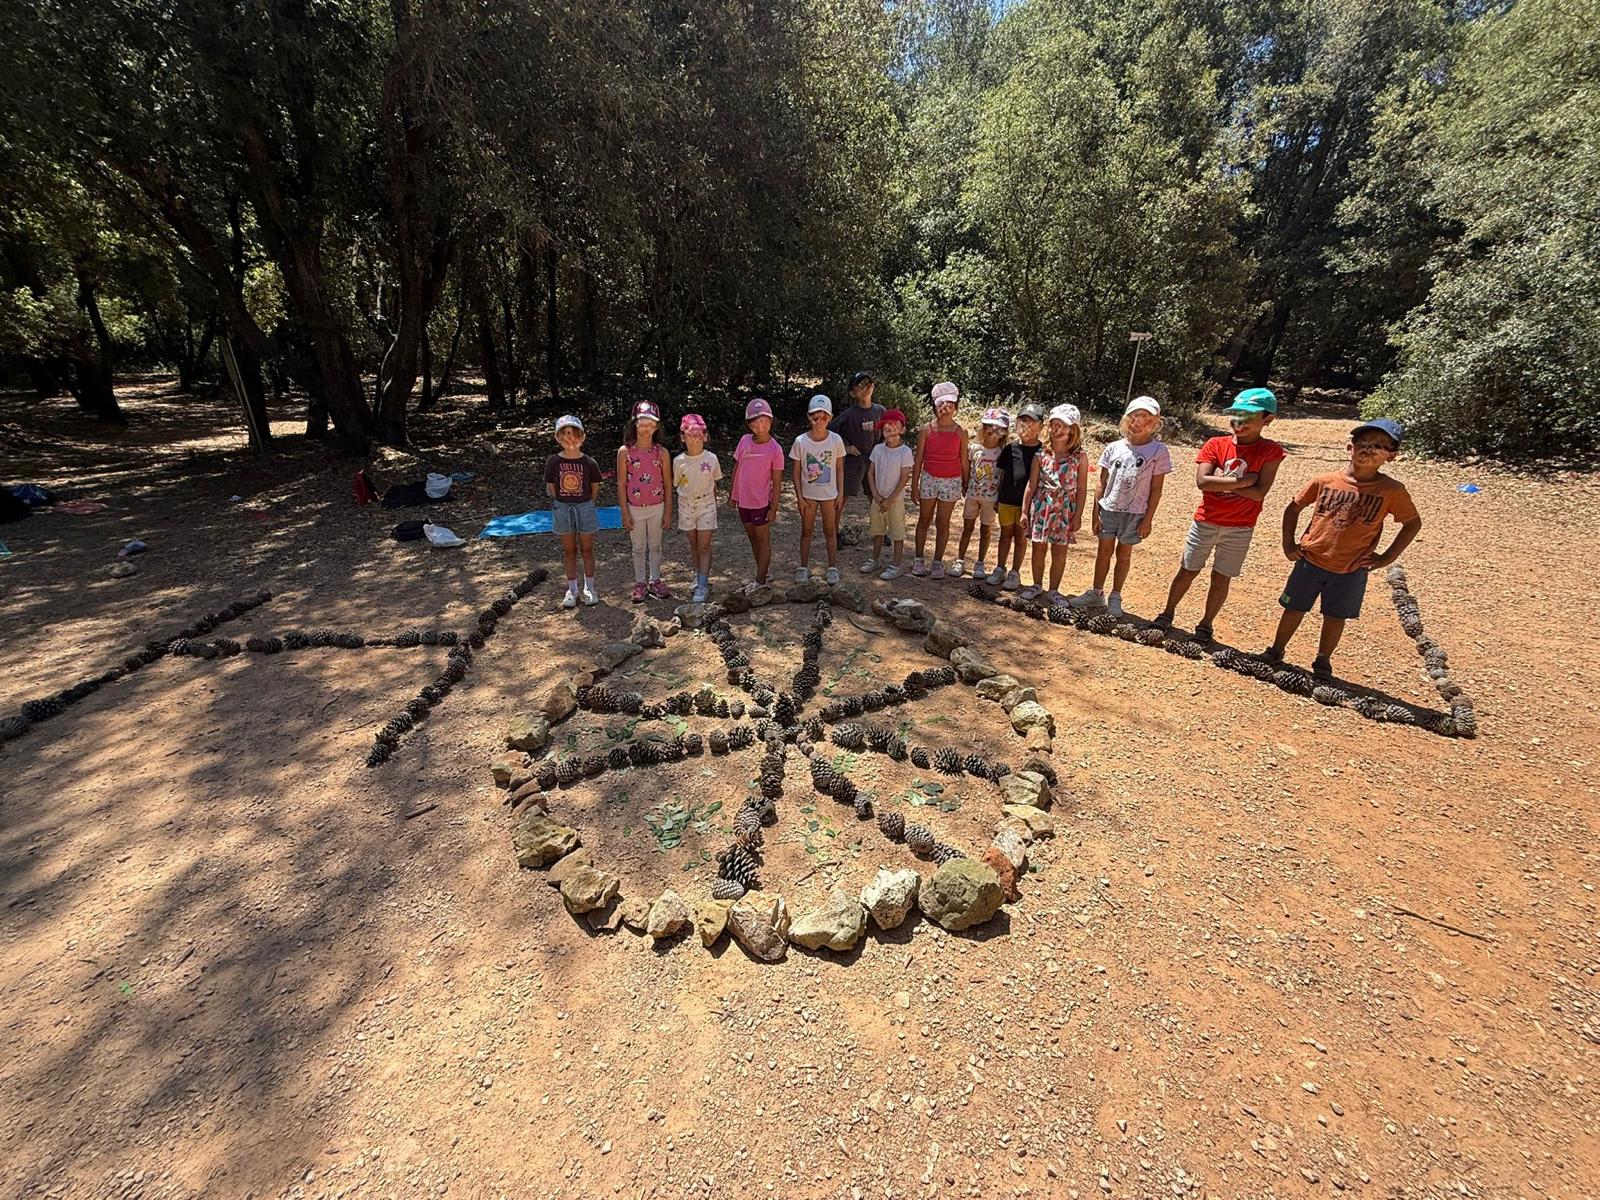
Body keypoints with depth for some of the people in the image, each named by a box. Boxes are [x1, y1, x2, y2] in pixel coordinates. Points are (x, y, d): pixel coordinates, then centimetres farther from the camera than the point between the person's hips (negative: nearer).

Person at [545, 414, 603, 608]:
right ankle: (572, 590, 21)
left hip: (585, 508, -1)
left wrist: (584, 504, -1)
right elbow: (550, 488, 1)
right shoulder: (553, 462, -6)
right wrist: (564, 502, -2)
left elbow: (595, 489, 0)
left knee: (587, 549, 8)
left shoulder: (589, 463, -8)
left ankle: (589, 588, 22)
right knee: (569, 550, 11)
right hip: (562, 509, 1)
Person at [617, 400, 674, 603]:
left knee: (655, 546, 14)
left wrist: (668, 511, -1)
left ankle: (655, 580, 29)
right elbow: (621, 484, -5)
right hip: (635, 509, -1)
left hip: (657, 507, 1)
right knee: (639, 548, 12)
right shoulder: (624, 451, -9)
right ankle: (640, 583, 26)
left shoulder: (662, 452, -6)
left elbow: (667, 484, 0)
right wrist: (624, 512, -7)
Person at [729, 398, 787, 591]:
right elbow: (736, 468, 9)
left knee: (762, 539, 6)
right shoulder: (744, 441, -1)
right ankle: (760, 574, 31)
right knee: (752, 537, 16)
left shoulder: (775, 449, -14)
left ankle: (761, 579, 14)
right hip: (743, 500, 5)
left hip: (761, 502, -5)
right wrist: (731, 493, 11)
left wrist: (773, 509, -12)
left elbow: (776, 483, -11)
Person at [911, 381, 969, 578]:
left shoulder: (961, 433, -2)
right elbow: (918, 460, 0)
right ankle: (919, 559, 19)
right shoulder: (927, 430, -3)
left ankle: (938, 562, 14)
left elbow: (964, 461, 4)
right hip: (929, 479, 0)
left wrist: (967, 485, 6)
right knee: (924, 521, 9)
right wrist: (914, 486, -1)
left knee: (942, 523, 5)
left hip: (952, 482, 0)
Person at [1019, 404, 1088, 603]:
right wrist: (1024, 511, 1)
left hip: (1064, 511, -1)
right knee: (1038, 548, 10)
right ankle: (1036, 586, 27)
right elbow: (1032, 485, 2)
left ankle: (1054, 590, 20)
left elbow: (1081, 488, -2)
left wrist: (1078, 515, -4)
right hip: (1041, 508, 1)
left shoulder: (1080, 457, -5)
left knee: (1059, 552, 6)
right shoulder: (1041, 456, -2)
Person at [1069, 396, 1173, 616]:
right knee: (1103, 551, 10)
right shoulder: (1114, 448, 1)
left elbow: (1156, 489, -4)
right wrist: (1095, 512, 0)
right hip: (1108, 509, 2)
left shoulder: (1158, 451, -6)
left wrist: (1148, 519, -7)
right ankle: (1096, 593, 23)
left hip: (1134, 513, -2)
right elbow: (1102, 483, 4)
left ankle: (1115, 597, 22)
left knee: (1124, 553, 10)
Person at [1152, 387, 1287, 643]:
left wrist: (1221, 481, -16)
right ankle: (1167, 613, 26)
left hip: (1240, 528, -1)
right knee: (1187, 571, 11)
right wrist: (1243, 481, -19)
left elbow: (1259, 493, -17)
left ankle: (1206, 623, 23)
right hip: (1205, 523, 1)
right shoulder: (1215, 445, -3)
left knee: (1221, 578, 8)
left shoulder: (1270, 451, -6)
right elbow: (1202, 481, -18)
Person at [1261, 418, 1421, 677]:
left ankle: (1323, 661, 31)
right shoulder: (1325, 481, -6)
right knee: (1294, 609, 11)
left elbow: (1413, 523, 5)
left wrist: (1386, 558, -1)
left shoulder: (1392, 491, -8)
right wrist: (1288, 544, 2)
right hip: (1310, 561, 0)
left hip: (1351, 570, 0)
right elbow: (1293, 508, 7)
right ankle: (1276, 651, 28)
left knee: (1335, 617, 13)